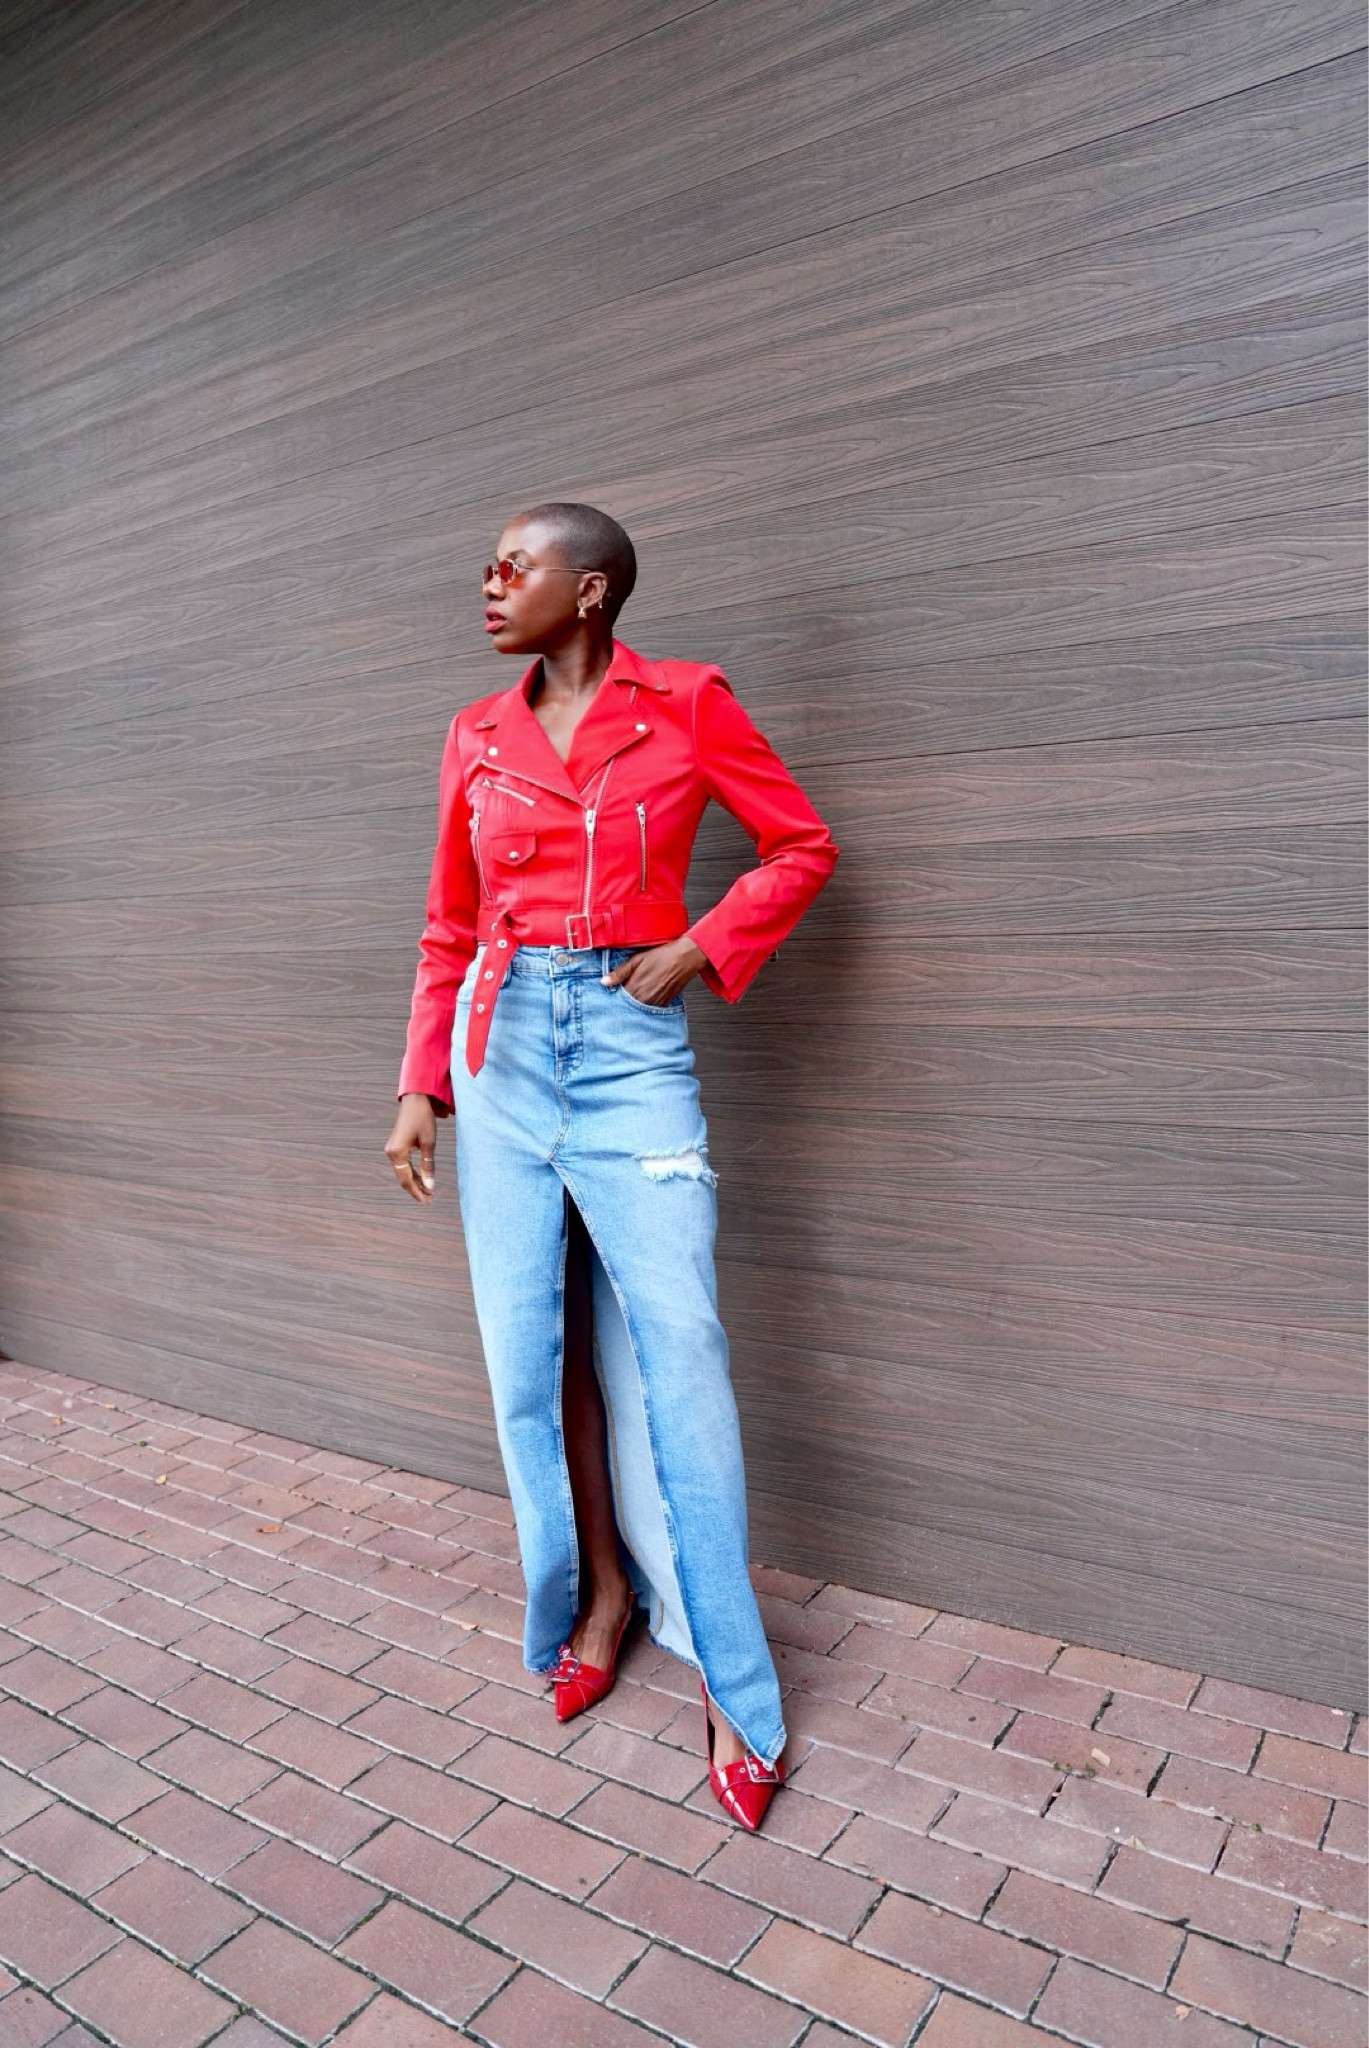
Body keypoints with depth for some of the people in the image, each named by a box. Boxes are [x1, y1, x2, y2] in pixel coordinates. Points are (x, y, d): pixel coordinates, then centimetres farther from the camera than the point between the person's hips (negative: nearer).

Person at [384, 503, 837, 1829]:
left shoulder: (686, 703, 1)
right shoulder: (478, 736, 11)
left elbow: (801, 845, 5)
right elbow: (448, 928, 13)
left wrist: (701, 949, -8)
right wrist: (420, 1086, 7)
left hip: (627, 1038, -4)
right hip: (503, 1043, 4)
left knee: (676, 1353, -5)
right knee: (533, 1352, 7)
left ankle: (732, 1686, 10)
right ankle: (598, 1591, 30)